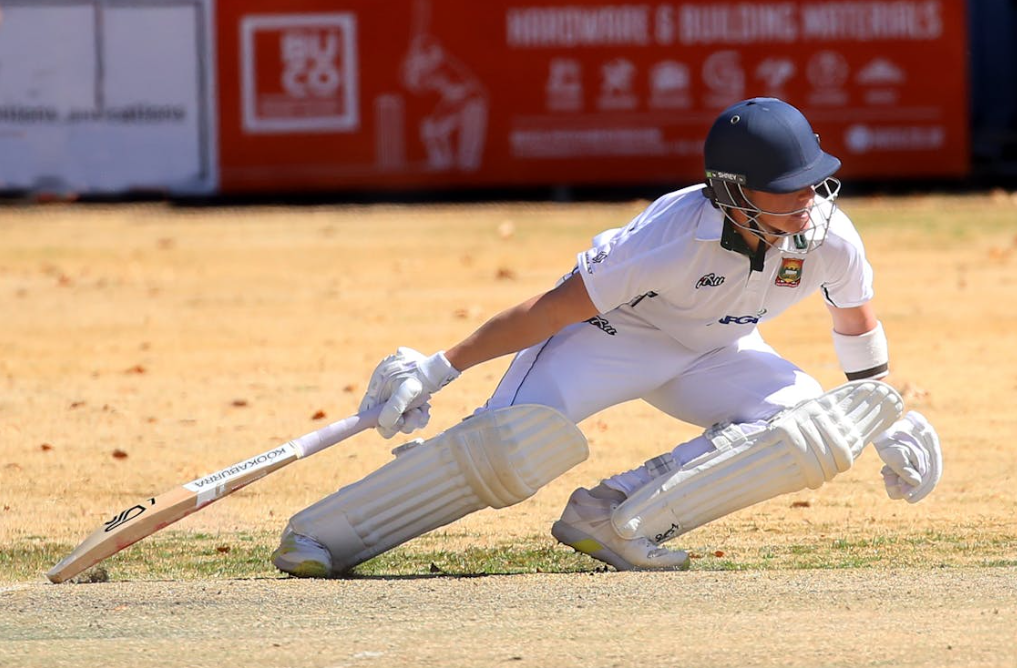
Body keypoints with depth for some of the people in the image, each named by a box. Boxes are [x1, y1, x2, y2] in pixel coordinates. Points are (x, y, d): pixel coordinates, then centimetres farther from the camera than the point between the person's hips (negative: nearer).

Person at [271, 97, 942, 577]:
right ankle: (319, 535, -21)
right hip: (611, 329, -6)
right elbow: (557, 306, -27)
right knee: (520, 440, -31)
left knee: (815, 431, -20)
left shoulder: (830, 234, -22)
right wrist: (441, 367, -23)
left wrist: (889, 422, 10)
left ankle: (617, 516, -20)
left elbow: (858, 323, 2)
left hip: (713, 355, 6)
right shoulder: (676, 234, -36)